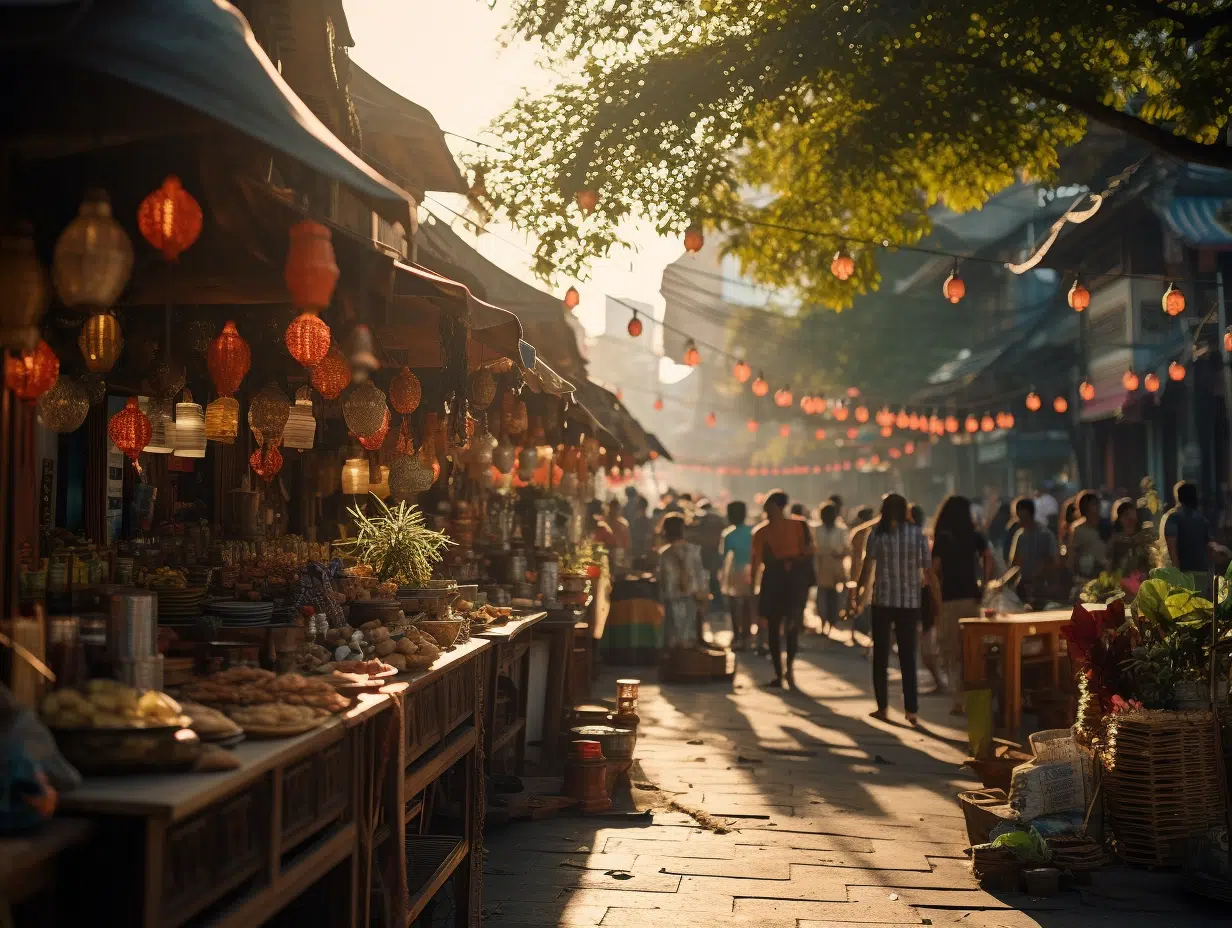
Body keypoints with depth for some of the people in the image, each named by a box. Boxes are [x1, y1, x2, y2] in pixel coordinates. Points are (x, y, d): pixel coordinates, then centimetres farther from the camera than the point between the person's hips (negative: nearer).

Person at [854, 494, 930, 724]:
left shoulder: (878, 532, -3)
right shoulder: (917, 533, 2)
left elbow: (867, 565, -10)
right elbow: (927, 568, 2)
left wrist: (859, 589, -1)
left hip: (883, 600, -1)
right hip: (910, 601, 1)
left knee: (881, 655, 10)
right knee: (908, 656, 7)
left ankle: (882, 706, 10)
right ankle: (911, 710, 4)